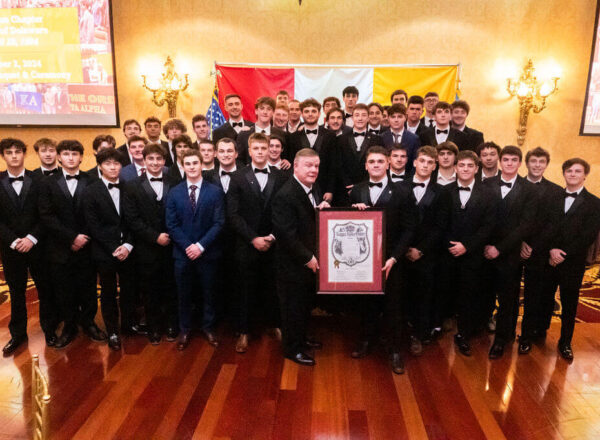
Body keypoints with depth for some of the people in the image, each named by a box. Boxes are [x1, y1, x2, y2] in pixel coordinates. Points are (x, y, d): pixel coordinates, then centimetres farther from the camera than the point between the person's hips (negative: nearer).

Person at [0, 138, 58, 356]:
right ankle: (18, 334, 26)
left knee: (45, 289, 7)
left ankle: (50, 329, 22)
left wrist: (32, 238, -13)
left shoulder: (37, 181, -1)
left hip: (37, 245, -1)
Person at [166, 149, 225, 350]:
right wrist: (187, 246, -12)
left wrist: (201, 245, -15)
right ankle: (185, 330, 28)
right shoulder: (174, 193, 2)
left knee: (208, 293, 12)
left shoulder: (215, 192, -3)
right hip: (182, 253, 1)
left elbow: (219, 223, -7)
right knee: (183, 294, 11)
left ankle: (209, 328, 30)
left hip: (207, 253, -1)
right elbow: (171, 225, -1)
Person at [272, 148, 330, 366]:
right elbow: (287, 234, -26)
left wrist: (322, 208, -6)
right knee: (293, 306, 8)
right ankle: (292, 348, 27)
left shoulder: (313, 188, 5)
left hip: (310, 261, 9)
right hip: (292, 264, -9)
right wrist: (307, 258, -19)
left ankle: (301, 337, 44)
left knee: (306, 303, 23)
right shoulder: (285, 196, -24)